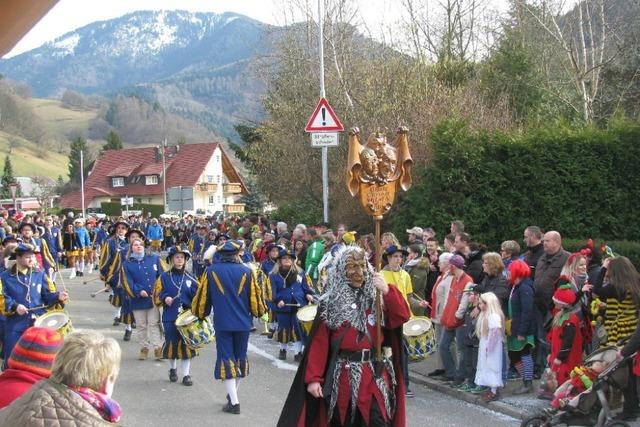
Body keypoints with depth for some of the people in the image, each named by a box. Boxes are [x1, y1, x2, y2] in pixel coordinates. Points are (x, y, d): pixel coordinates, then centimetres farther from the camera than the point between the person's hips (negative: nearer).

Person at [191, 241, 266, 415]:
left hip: (222, 322, -1)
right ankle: (233, 394, 32)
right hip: (243, 322, 2)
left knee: (226, 360, 1)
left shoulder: (211, 271, -3)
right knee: (239, 358, 17)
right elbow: (255, 296, 1)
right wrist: (259, 312, 21)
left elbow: (202, 296, 4)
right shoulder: (246, 272, -3)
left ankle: (234, 402, -6)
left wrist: (199, 313, 23)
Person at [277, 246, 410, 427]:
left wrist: (387, 291, -20)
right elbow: (319, 343, -2)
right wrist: (313, 378, -9)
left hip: (375, 375, 0)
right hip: (342, 376, 0)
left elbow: (402, 317, -9)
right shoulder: (329, 303, 1)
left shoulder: (377, 297, 5)